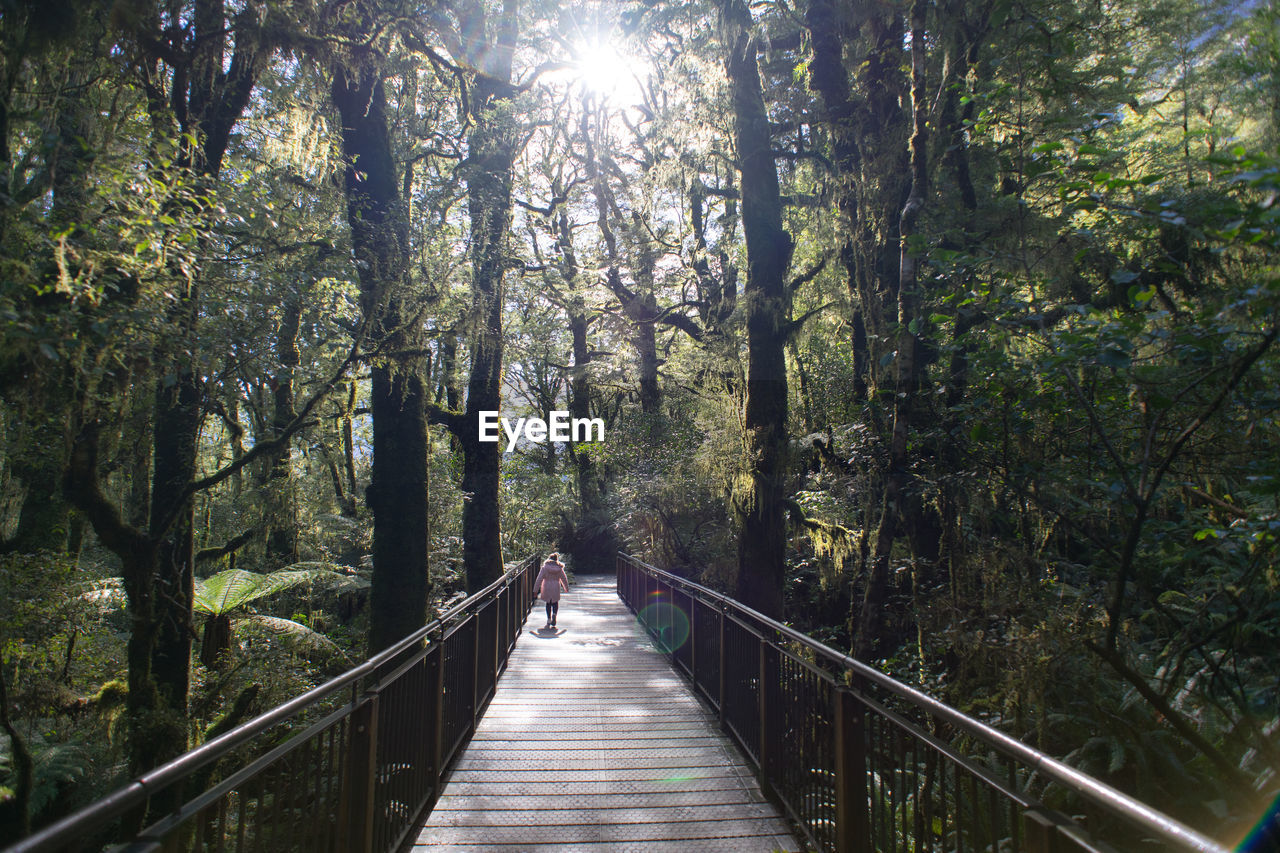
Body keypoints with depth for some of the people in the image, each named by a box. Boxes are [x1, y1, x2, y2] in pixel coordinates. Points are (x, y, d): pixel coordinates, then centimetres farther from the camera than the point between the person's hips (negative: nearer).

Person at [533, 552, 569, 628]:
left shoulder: (544, 567, -6)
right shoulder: (559, 569, 0)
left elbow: (539, 579, -8)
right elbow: (564, 579, 11)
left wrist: (536, 590, -2)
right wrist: (566, 588, 27)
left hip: (546, 588, -1)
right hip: (556, 588, 1)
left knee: (548, 603, 14)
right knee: (555, 603, 15)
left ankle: (549, 619, 11)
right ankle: (554, 614, -13)